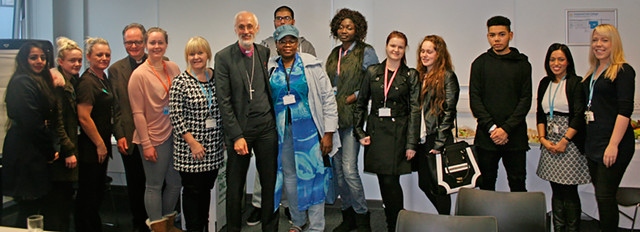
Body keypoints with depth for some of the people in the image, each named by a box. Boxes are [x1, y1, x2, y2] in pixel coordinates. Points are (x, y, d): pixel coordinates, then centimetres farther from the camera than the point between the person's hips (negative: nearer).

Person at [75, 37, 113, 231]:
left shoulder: (104, 78, 11)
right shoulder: (87, 82, -16)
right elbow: (84, 117, -21)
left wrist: (105, 143, 16)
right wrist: (100, 144, -15)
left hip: (101, 146, 9)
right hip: (90, 148, -9)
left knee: (98, 193, 18)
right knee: (88, 195, 1)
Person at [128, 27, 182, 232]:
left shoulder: (174, 68, 5)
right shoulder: (139, 74, -9)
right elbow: (138, 113, -9)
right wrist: (146, 143, -11)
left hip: (175, 135, 5)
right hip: (154, 138, -5)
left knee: (175, 182, 13)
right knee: (154, 185, 6)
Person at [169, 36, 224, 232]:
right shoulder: (180, 82, -8)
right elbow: (175, 116, -10)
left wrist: (223, 138, 6)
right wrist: (192, 143, -14)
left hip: (213, 147, 5)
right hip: (190, 148, -4)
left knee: (206, 189, 14)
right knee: (192, 190, 4)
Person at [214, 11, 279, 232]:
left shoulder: (265, 52, 7)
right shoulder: (223, 57, -3)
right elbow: (223, 100, -7)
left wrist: (276, 121, 1)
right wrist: (236, 135, -13)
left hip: (267, 128, 3)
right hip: (239, 129, -3)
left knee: (270, 183, 9)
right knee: (235, 186, 8)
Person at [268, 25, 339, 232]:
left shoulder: (311, 65, -3)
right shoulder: (270, 68, 5)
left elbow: (328, 98, -4)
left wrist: (329, 133, -8)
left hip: (309, 128, -3)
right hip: (283, 130, 3)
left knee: (313, 175, -1)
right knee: (289, 175, 10)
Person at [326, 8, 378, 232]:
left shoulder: (366, 52, -3)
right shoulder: (334, 53, 16)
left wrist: (355, 96, -12)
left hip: (353, 116, -6)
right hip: (334, 116, 7)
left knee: (349, 169, -12)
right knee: (338, 168, 8)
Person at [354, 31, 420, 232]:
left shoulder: (411, 75, 2)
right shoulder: (373, 72, 8)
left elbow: (415, 110, -3)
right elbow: (360, 104, 11)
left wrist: (411, 143, -9)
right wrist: (359, 132, 3)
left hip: (398, 134, -3)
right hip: (375, 132, 3)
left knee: (391, 181, -8)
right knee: (383, 181, 8)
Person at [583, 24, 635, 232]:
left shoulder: (623, 71, -6)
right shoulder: (592, 73, 16)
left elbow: (625, 110, -14)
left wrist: (613, 145, -21)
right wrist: (587, 141, 14)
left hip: (613, 144, -7)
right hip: (593, 144, 7)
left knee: (605, 196, -7)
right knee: (601, 195, 11)